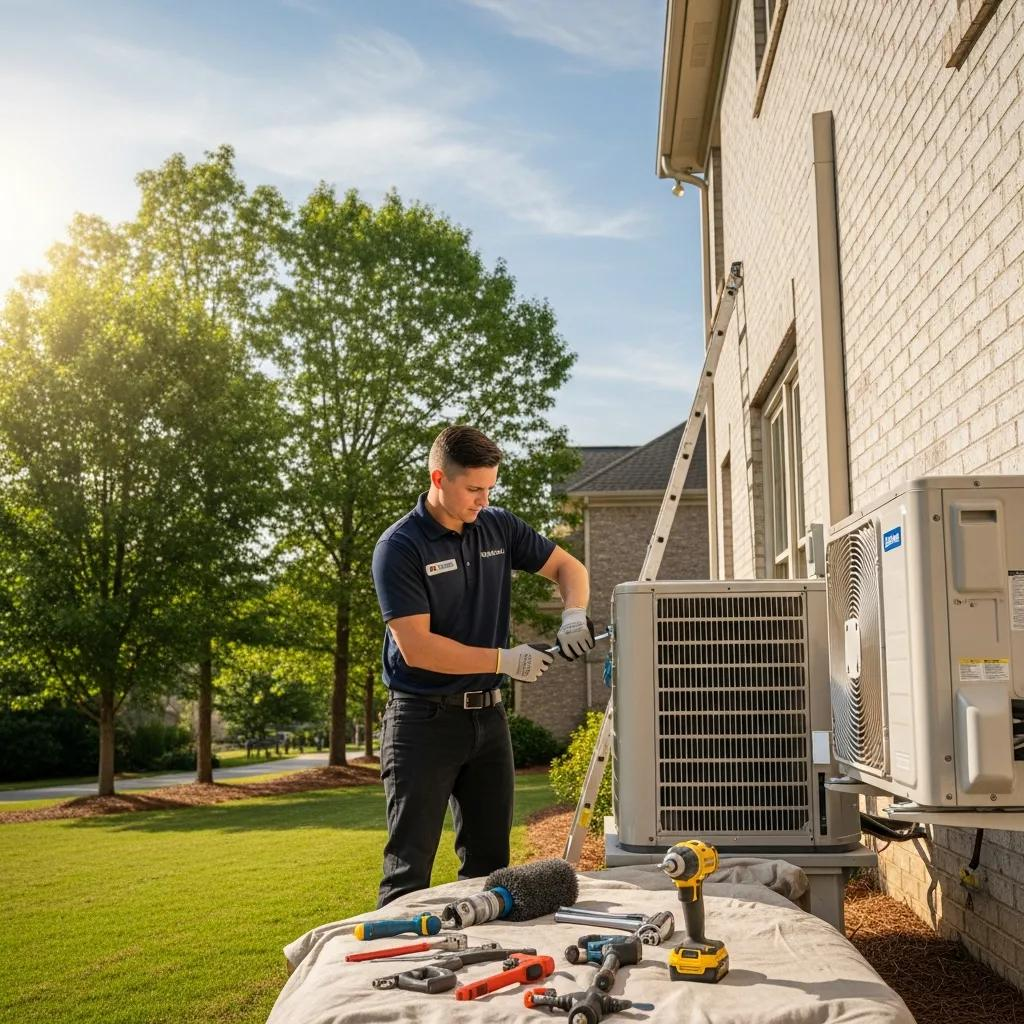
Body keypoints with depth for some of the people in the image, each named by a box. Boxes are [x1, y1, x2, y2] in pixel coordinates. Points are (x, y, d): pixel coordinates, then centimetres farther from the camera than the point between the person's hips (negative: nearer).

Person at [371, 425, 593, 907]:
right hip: (424, 719, -6)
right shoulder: (399, 547, -15)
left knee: (489, 861, 14)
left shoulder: (498, 527, 4)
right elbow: (416, 647, -21)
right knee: (409, 867, 0)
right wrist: (505, 660, -20)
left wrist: (574, 614, -8)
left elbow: (568, 567, 13)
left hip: (487, 715, 6)